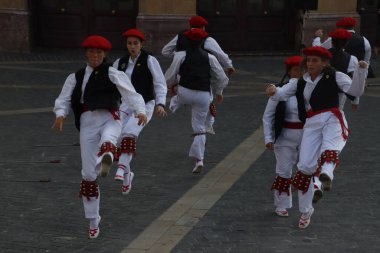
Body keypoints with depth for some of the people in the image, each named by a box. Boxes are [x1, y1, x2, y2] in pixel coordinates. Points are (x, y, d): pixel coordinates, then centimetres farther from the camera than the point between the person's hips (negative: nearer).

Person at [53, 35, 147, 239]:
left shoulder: (113, 74, 7)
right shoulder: (76, 77, 16)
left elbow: (131, 94, -4)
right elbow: (63, 100, 11)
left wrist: (140, 111, -24)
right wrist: (60, 115, -12)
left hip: (109, 118, -2)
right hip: (87, 123, 2)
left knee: (108, 140, -41)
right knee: (88, 175, 3)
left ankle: (106, 160, -77)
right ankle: (93, 221, 16)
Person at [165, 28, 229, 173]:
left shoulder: (181, 55, -1)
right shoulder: (210, 58, 7)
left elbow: (170, 76, 2)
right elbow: (222, 78, 12)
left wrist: (171, 85, 25)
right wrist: (219, 92, 30)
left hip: (185, 92, -2)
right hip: (204, 95, 2)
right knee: (200, 128, 7)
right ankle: (199, 159, 0)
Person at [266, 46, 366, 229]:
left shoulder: (335, 77, 8)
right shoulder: (301, 83, 21)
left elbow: (356, 91, -3)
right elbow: (282, 94, 14)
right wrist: (274, 91, -10)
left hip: (333, 119, -3)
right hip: (311, 124, 3)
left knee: (330, 149, -36)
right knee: (305, 167, -3)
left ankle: (326, 175, -69)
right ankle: (306, 211, 14)